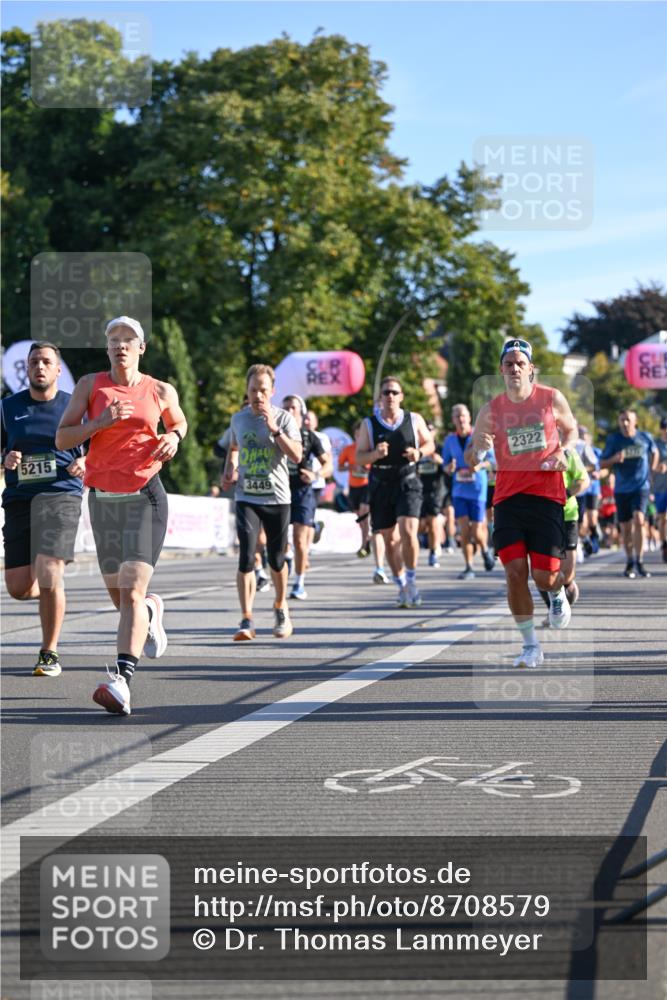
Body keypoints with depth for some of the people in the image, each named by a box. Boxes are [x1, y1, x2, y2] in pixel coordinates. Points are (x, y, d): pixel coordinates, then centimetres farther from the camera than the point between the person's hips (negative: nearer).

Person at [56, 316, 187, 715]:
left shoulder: (161, 391, 5)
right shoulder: (90, 385, 4)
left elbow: (179, 422, 25)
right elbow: (62, 438, -1)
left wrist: (174, 437, 2)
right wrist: (102, 422, -16)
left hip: (146, 496, -3)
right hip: (103, 498, 3)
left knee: (131, 592, -18)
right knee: (120, 595, 12)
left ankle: (122, 679, -27)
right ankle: (151, 610, 48)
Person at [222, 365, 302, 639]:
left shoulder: (284, 418, -3)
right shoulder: (238, 419, 7)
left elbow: (297, 455, -15)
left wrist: (274, 429, -22)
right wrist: (228, 471, 9)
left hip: (277, 498, -1)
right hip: (246, 498, 1)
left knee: (276, 560, 8)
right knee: (246, 558, -13)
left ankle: (280, 607, 35)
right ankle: (246, 621, -14)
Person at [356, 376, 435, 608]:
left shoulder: (414, 420, 3)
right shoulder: (369, 424, 2)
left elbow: (430, 444, 13)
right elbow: (359, 458, 0)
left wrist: (419, 452, -9)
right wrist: (375, 454, -21)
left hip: (407, 483, -2)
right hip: (380, 485, 2)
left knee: (408, 532, -19)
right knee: (390, 539, 7)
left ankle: (411, 579, -2)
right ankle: (402, 586, 22)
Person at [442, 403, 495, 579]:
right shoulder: (450, 440, 5)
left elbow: (492, 459, -1)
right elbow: (445, 464, 13)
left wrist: (479, 466, -21)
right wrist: (449, 468, -11)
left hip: (477, 488, -3)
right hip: (459, 490, 3)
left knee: (476, 532, -4)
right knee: (464, 530, -6)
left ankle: (485, 550, 28)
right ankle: (468, 567, 2)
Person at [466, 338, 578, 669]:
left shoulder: (552, 399, 1)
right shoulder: (491, 410, 3)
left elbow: (571, 429, 20)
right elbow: (470, 459, 8)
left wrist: (563, 452, -2)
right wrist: (479, 448, -15)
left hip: (547, 495, -1)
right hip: (508, 497, 1)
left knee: (544, 576, -5)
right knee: (515, 572, -9)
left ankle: (558, 595, 35)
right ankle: (530, 646, 4)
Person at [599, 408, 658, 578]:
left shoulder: (645, 438, -1)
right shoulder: (614, 439, -3)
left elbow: (654, 452, 21)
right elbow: (602, 464, 0)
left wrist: (651, 469, 11)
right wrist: (614, 459, -18)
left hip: (641, 487, -1)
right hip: (622, 489, 1)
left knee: (638, 520, -20)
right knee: (626, 528, 6)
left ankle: (639, 561, -12)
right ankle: (630, 563, 24)